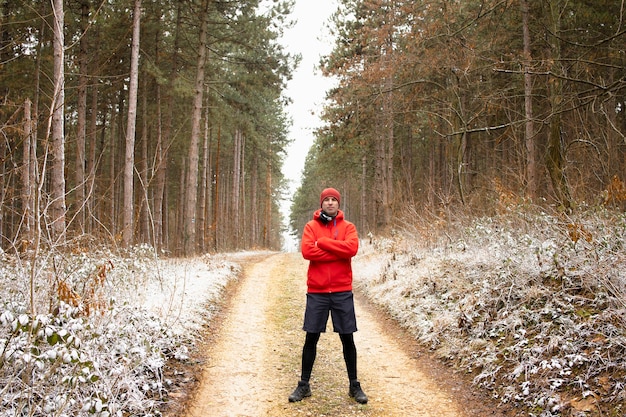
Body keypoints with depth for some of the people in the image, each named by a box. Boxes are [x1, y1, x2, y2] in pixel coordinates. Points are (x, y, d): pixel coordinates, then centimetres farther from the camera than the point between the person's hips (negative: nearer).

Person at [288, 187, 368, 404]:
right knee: (311, 338, 5)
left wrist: (322, 242, -13)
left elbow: (352, 248, -15)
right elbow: (307, 251, -13)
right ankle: (304, 385, 17)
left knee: (347, 339, 6)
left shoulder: (348, 227, 4)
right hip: (316, 291, 0)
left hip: (342, 292, 0)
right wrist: (338, 252, -13)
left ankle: (354, 385, 18)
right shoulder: (311, 226, 4)